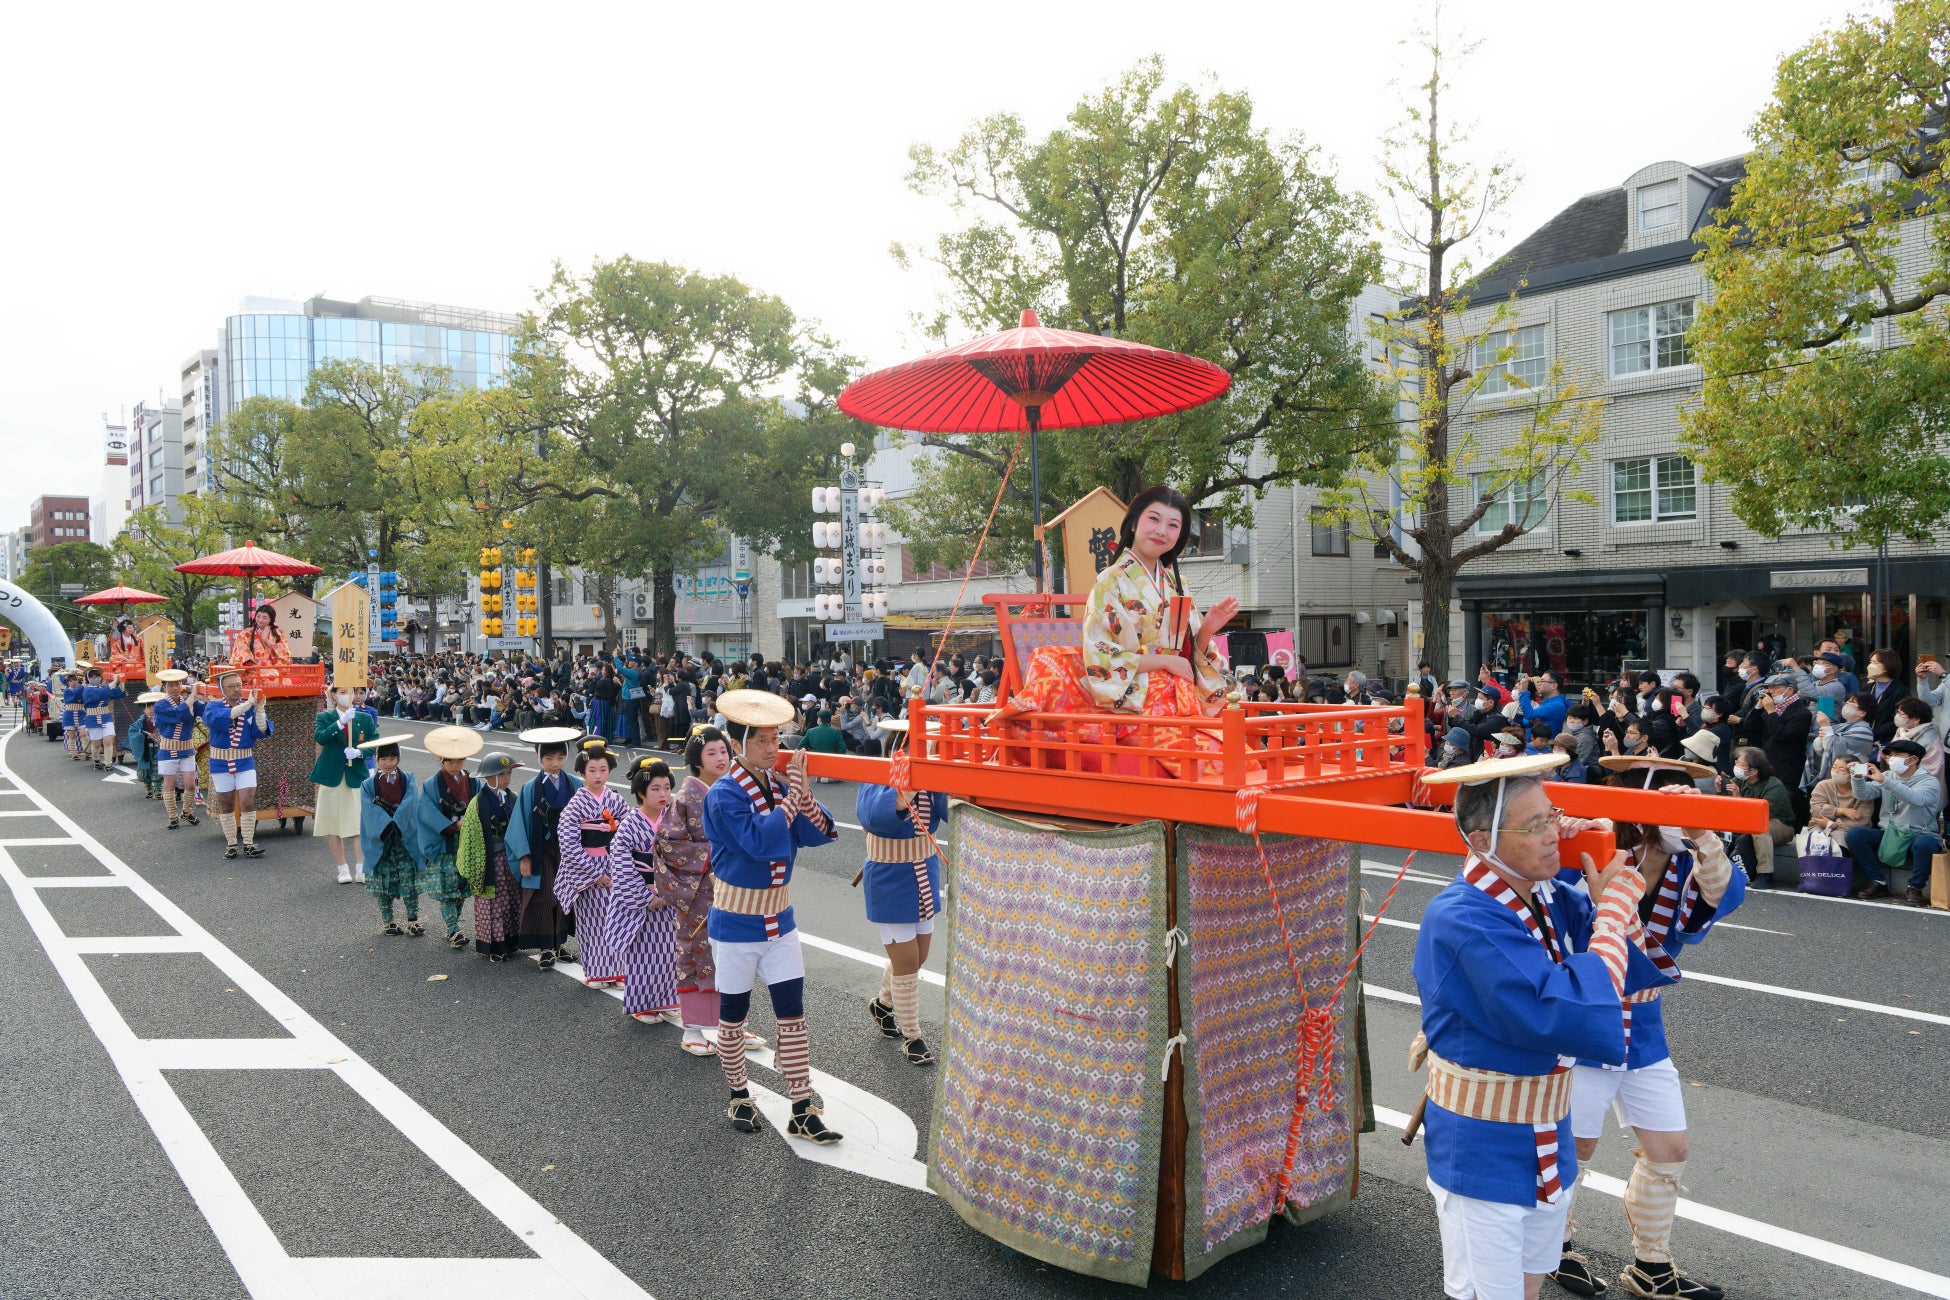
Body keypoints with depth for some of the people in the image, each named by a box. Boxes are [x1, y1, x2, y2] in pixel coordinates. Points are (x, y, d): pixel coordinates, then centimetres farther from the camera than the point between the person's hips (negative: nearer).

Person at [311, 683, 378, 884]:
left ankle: (361, 869, 0)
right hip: (332, 776, 0)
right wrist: (341, 722, -27)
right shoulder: (324, 717, 3)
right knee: (333, 825, 4)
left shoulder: (365, 718, 9)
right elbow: (320, 737, -17)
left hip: (357, 776, 1)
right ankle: (343, 869, 14)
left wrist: (359, 752, -13)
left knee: (360, 825, -5)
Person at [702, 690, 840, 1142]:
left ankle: (802, 1112, 10)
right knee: (733, 1017, 12)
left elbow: (819, 833, -7)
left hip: (779, 922, 5)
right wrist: (790, 797, -24)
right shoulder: (723, 796, -17)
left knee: (793, 1015, 3)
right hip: (735, 926, -4)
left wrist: (802, 792, -21)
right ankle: (738, 1097, 32)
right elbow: (761, 841, -30)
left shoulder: (780, 786, 1)